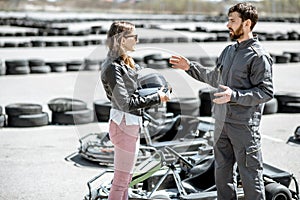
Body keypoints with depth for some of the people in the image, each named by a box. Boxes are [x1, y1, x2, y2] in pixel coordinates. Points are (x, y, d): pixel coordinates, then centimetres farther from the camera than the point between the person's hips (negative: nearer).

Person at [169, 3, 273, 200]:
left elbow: (266, 91, -16)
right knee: (222, 172, 17)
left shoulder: (259, 56, -12)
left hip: (244, 126, -8)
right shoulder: (228, 51, 12)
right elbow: (215, 78, 25)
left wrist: (234, 95, -24)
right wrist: (190, 67, 19)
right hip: (222, 123, 8)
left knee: (250, 175, 0)